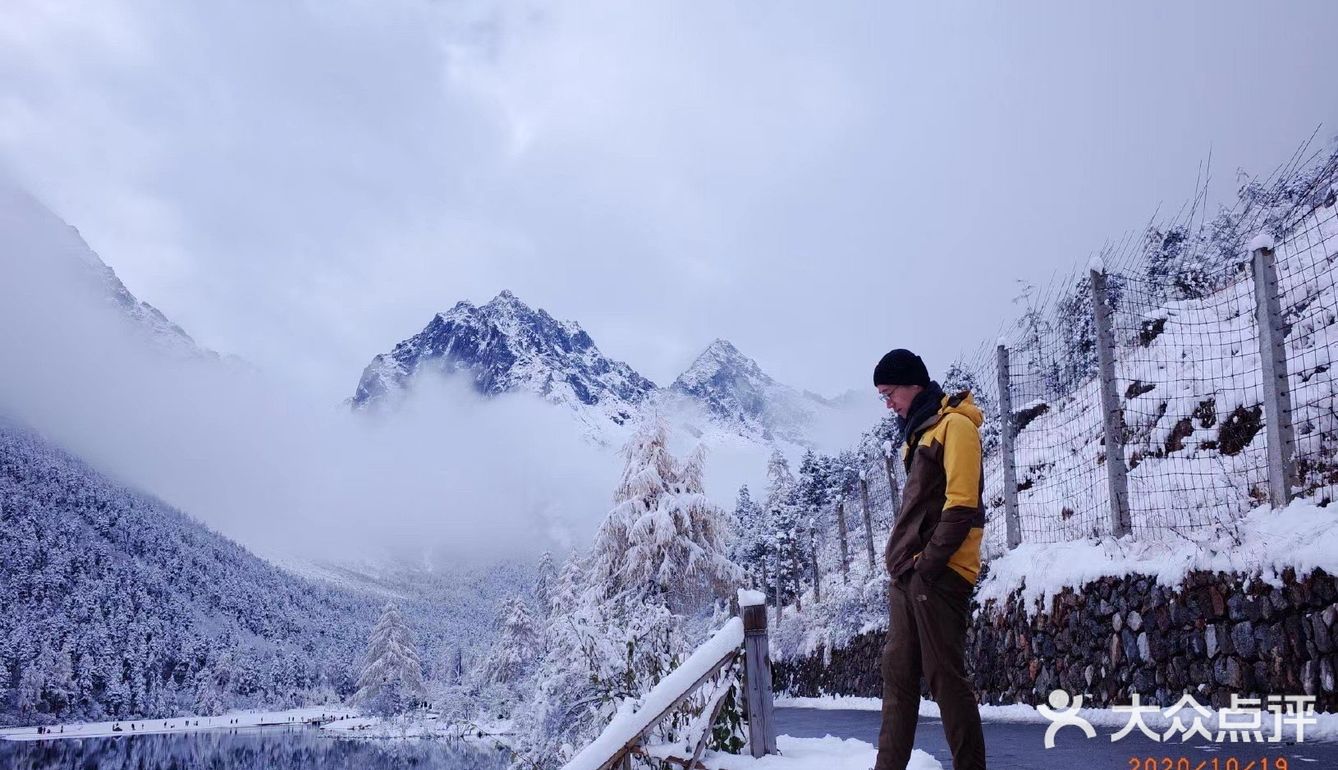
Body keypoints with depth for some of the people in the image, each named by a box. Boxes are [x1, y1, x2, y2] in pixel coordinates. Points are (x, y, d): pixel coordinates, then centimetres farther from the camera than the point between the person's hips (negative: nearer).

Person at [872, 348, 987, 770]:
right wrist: (900, 558, 13)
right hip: (908, 574, 9)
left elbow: (962, 504, -16)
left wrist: (930, 562, -19)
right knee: (897, 675, 9)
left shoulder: (954, 424, -7)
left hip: (938, 573, -9)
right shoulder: (919, 432, 21)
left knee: (945, 676, -7)